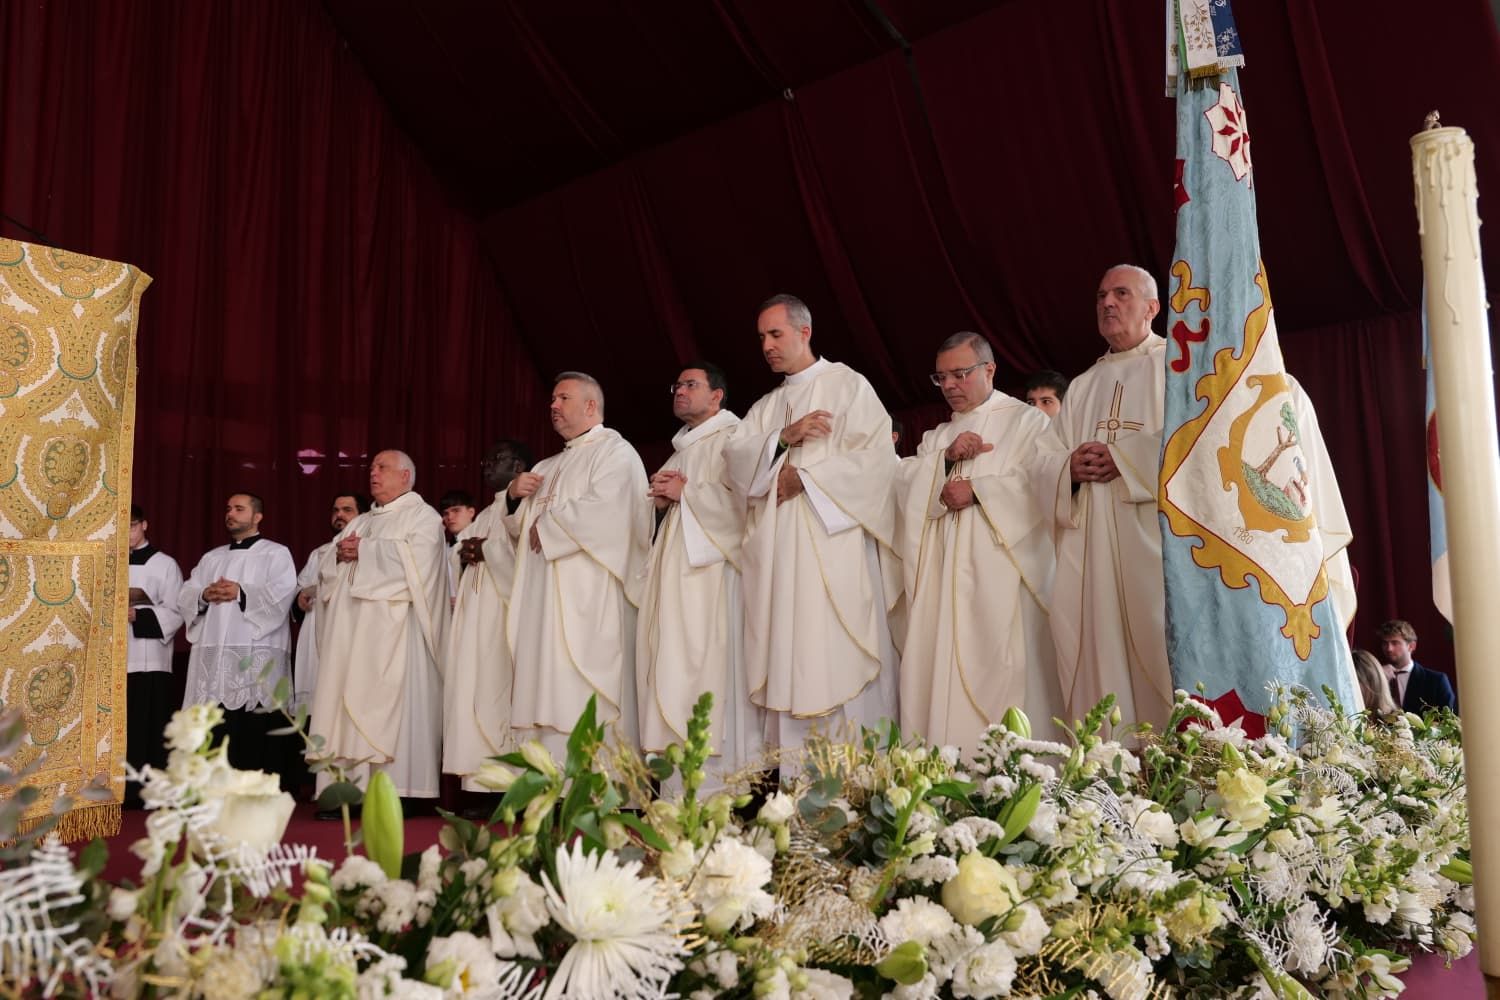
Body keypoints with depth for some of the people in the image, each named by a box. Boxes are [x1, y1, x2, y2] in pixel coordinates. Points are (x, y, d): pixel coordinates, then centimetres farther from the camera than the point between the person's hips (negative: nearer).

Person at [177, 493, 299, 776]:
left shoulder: (276, 553, 10)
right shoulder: (212, 558, 25)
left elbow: (282, 593, -7)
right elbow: (184, 597, 15)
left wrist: (241, 593, -14)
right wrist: (204, 596, -6)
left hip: (256, 653, -5)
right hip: (213, 652, 5)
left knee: (255, 730, -8)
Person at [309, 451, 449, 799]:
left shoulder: (422, 515, 5)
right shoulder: (360, 522, 27)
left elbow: (415, 557, -14)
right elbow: (327, 567, 21)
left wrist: (364, 551, -6)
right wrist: (339, 554, -2)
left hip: (393, 628, -7)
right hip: (351, 630, 7)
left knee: (389, 705, -14)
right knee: (347, 700, -1)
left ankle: (397, 792, -15)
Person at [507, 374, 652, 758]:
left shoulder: (615, 451, 0)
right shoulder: (550, 466, 24)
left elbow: (601, 510, -18)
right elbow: (518, 527, 24)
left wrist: (545, 526, -7)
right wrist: (514, 494, 4)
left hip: (589, 600, -8)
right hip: (544, 601, 8)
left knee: (583, 701, -11)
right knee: (546, 694, 3)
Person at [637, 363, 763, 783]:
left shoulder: (731, 437, -2)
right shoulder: (681, 447, 25)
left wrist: (685, 490, -9)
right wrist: (662, 499, 5)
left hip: (711, 570, -9)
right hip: (674, 573, 9)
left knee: (710, 663, -12)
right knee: (672, 666, 3)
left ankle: (720, 770, -9)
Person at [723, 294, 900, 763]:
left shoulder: (849, 386, 5)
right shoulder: (765, 406, 22)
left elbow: (874, 456, -7)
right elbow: (735, 459, 7)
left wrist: (805, 476, -8)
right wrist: (783, 438, -8)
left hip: (835, 544, -5)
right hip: (778, 552, 5)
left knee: (840, 654, -8)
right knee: (788, 656, 1)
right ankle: (792, 771, 4)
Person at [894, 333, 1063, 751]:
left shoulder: (1027, 420, 7)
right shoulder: (936, 436, 24)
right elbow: (904, 481, 8)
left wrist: (976, 490, -10)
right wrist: (945, 458, -7)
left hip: (999, 573, -5)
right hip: (942, 575, 5)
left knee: (1000, 671, -10)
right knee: (939, 668, 0)